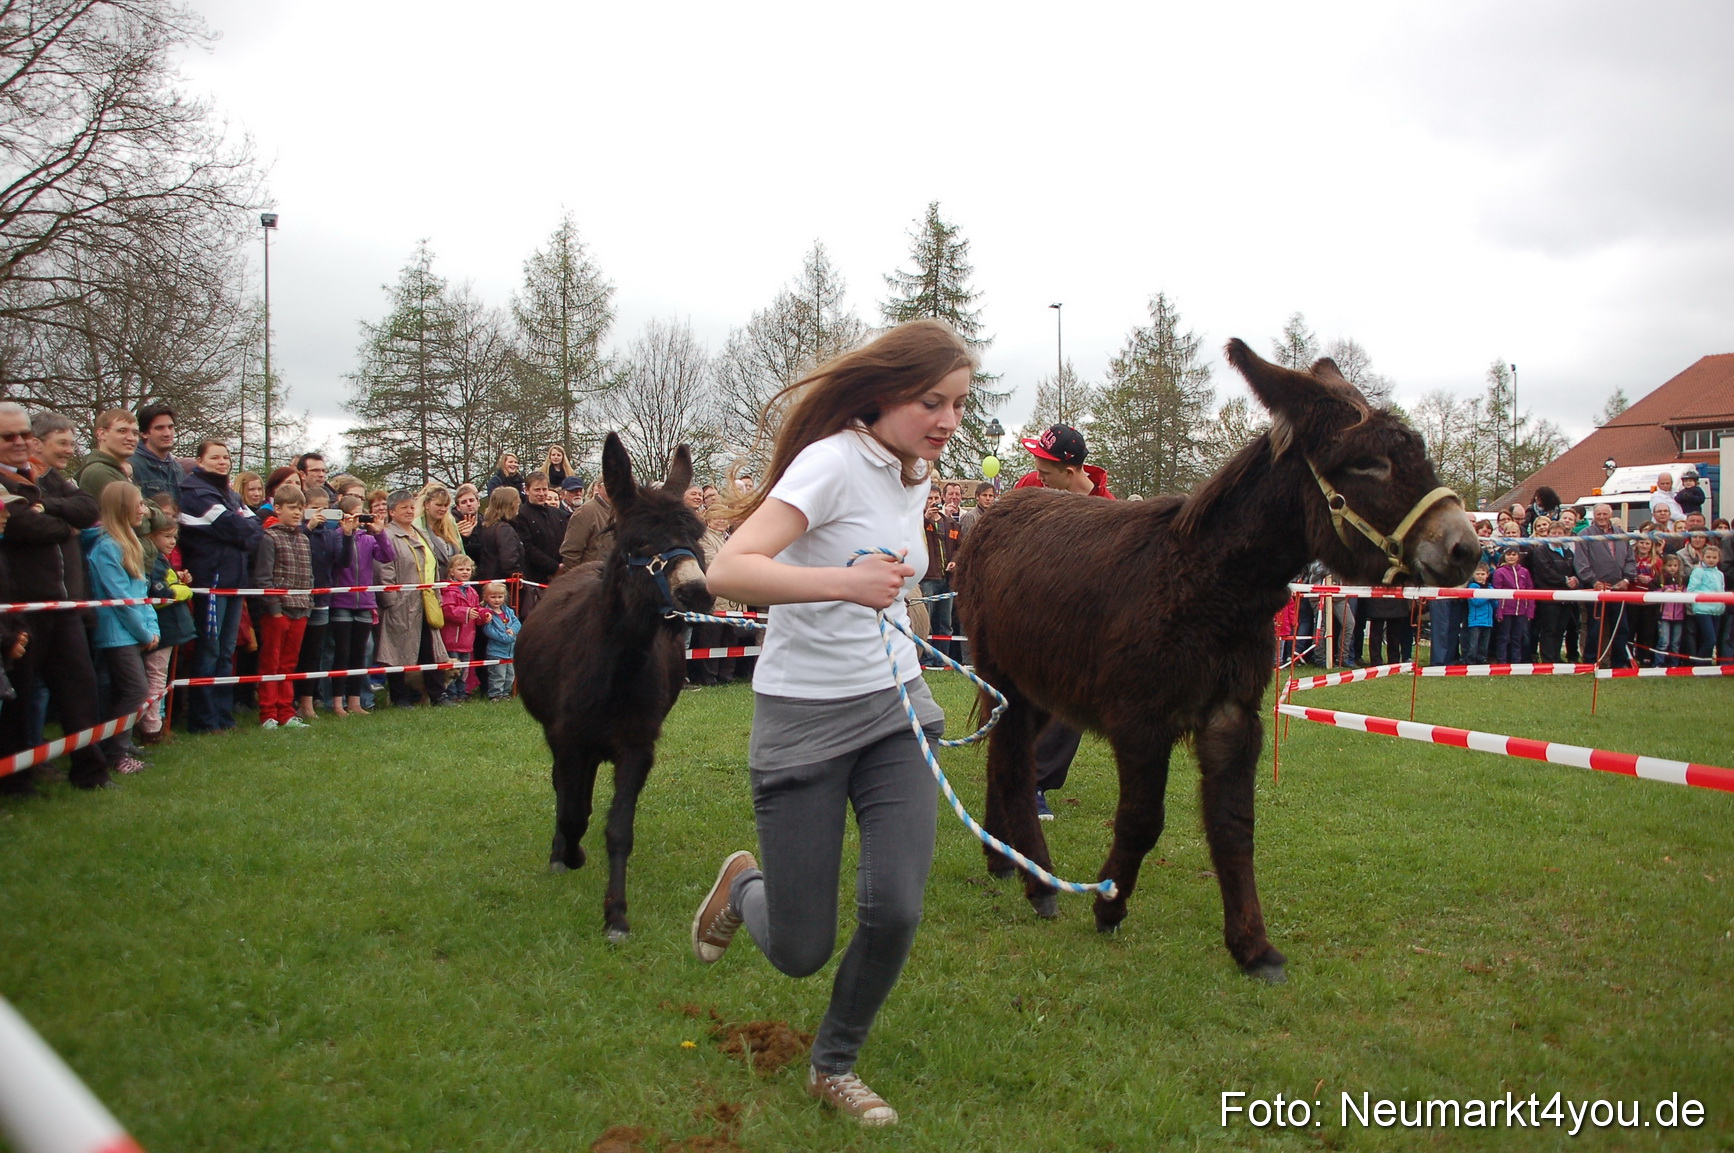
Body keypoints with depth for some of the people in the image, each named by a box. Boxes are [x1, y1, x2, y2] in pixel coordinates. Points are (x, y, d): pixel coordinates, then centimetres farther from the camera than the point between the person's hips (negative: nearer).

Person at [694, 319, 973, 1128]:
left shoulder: (916, 471, 7)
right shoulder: (835, 460, -17)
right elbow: (728, 571, -31)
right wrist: (844, 583, -42)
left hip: (895, 706, 6)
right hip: (803, 717, -6)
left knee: (894, 911, -9)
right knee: (799, 951, -1)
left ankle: (835, 1066, 19)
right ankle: (743, 886, 36)